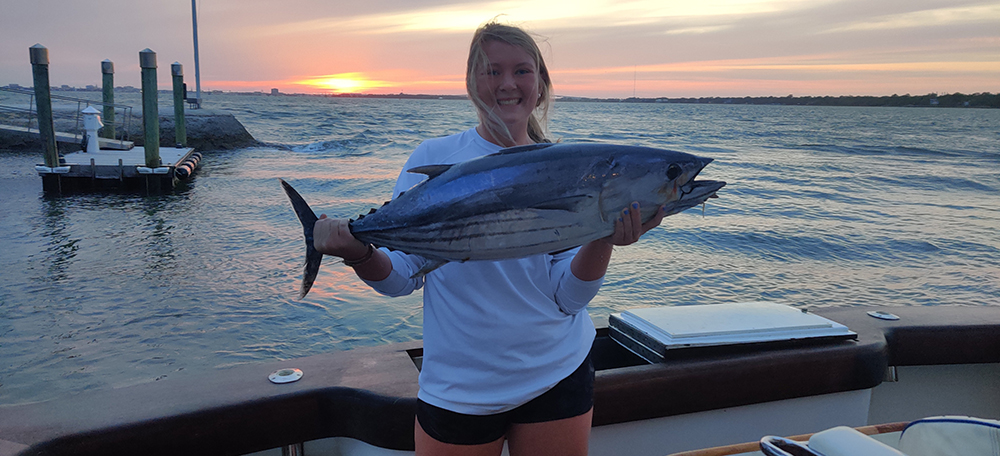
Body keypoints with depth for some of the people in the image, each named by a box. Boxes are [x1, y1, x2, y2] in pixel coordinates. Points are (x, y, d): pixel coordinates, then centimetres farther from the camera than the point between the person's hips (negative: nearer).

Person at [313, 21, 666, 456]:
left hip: (558, 377, 2)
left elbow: (568, 296, -7)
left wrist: (603, 240, -24)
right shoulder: (434, 158, -5)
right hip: (459, 386, -1)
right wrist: (359, 254, -24)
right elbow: (401, 275, -4)